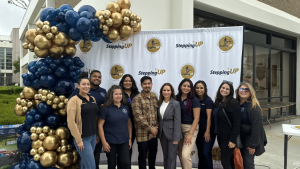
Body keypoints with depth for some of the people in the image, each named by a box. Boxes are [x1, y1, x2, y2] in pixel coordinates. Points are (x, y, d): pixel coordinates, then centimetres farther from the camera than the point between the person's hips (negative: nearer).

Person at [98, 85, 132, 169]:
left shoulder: (126, 107, 5)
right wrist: (104, 142, -12)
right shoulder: (106, 108, -9)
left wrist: (130, 138, 9)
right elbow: (100, 126, -9)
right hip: (111, 142, -3)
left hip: (124, 142, 3)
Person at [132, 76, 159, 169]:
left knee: (153, 155, 20)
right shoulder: (137, 99, -11)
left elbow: (158, 113, 12)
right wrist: (150, 129, -14)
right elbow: (139, 117, -17)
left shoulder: (154, 97, 8)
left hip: (154, 133, 6)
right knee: (143, 156, 8)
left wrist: (156, 127, -1)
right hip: (143, 134, -5)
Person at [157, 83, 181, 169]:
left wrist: (176, 138, -16)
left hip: (171, 134, -5)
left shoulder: (175, 104, -11)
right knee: (165, 156, 17)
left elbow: (177, 121, -14)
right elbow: (159, 118, 9)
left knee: (171, 157, 3)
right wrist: (158, 131, 3)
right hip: (162, 133, 5)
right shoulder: (159, 103, 5)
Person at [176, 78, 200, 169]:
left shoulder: (194, 100, -9)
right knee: (180, 154, 12)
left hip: (191, 128, -4)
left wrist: (190, 133, -15)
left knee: (185, 155, -14)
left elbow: (196, 118, -10)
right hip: (178, 128, 5)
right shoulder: (176, 98, 3)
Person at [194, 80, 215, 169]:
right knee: (200, 153, 14)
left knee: (206, 153, -8)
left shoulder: (208, 101, -7)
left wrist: (207, 132, -16)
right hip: (197, 130, 5)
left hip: (206, 129, -5)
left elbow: (209, 117, -12)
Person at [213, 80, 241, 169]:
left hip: (228, 137, -7)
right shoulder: (217, 102, 6)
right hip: (220, 136, 7)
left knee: (225, 161, -2)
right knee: (229, 159, 18)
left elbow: (237, 123, -18)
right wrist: (216, 133, 9)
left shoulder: (233, 103, -15)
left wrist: (233, 140, -19)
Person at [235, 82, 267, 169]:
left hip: (250, 137, -5)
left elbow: (257, 126, -19)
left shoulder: (253, 107, -16)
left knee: (248, 162, -1)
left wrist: (252, 144, -18)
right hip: (241, 136, 5)